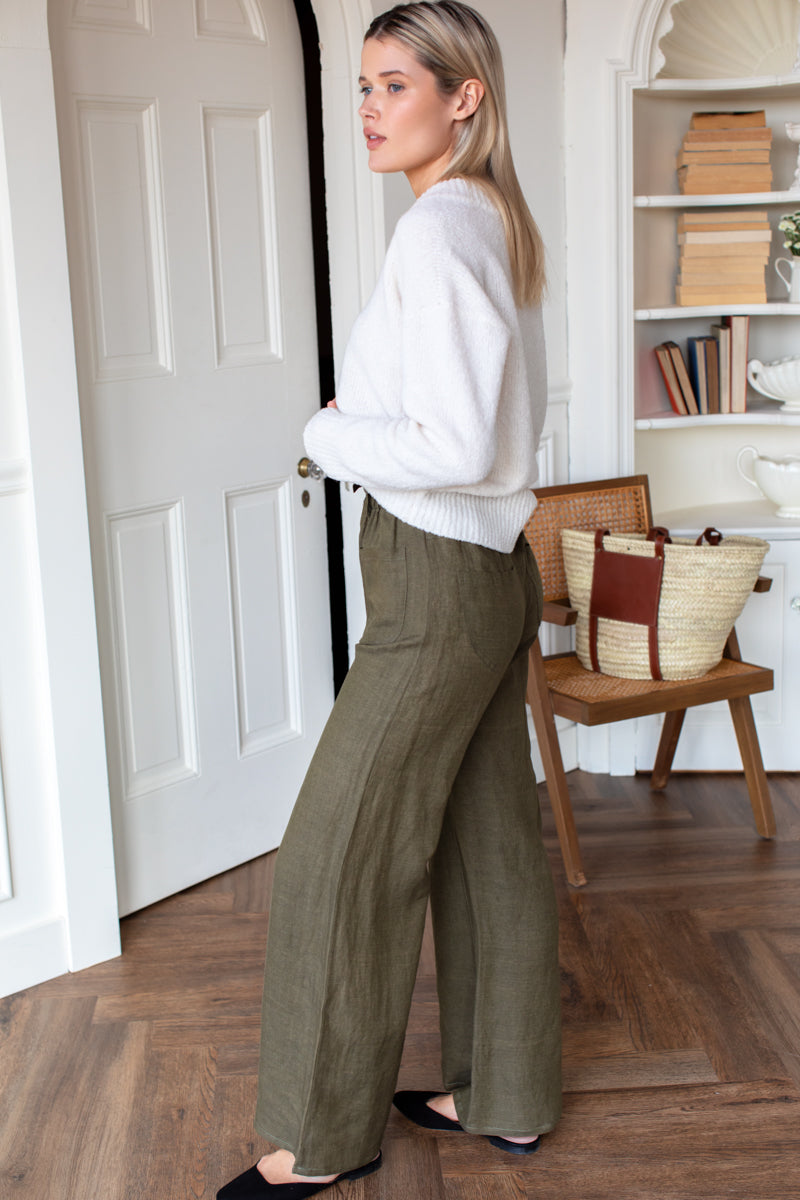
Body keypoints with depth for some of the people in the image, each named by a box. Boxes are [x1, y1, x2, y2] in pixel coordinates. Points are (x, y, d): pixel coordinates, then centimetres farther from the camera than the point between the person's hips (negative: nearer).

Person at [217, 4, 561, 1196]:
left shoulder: (436, 230, -18)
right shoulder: (501, 221, 11)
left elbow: (458, 451, -25)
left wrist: (331, 436, -10)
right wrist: (366, 422, 8)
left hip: (438, 586, -10)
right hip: (497, 572, 10)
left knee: (341, 854, 2)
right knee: (489, 842, 16)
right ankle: (505, 1095, 31)